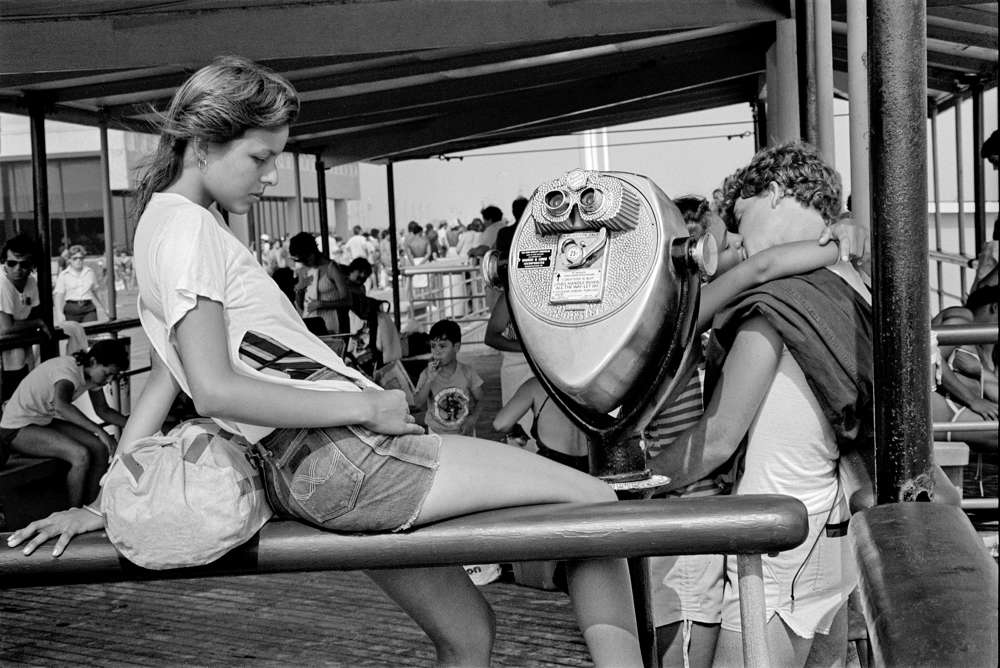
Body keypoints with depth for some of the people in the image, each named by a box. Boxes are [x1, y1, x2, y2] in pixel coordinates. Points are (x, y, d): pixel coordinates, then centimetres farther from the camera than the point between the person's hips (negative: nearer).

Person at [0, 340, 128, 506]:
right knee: (81, 455, -26)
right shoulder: (68, 369, -28)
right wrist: (99, 431, -47)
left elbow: (103, 410, 11)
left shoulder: (93, 372, -2)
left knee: (100, 448, -10)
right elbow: (61, 405, -47)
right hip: (17, 429, -8)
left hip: (47, 421, 9)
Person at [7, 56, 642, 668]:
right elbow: (215, 388, -20)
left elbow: (164, 382, 21)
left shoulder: (166, 224, 22)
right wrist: (365, 405, -17)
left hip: (314, 476, 10)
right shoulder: (188, 227, -9)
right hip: (345, 453, -10)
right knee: (594, 500, -5)